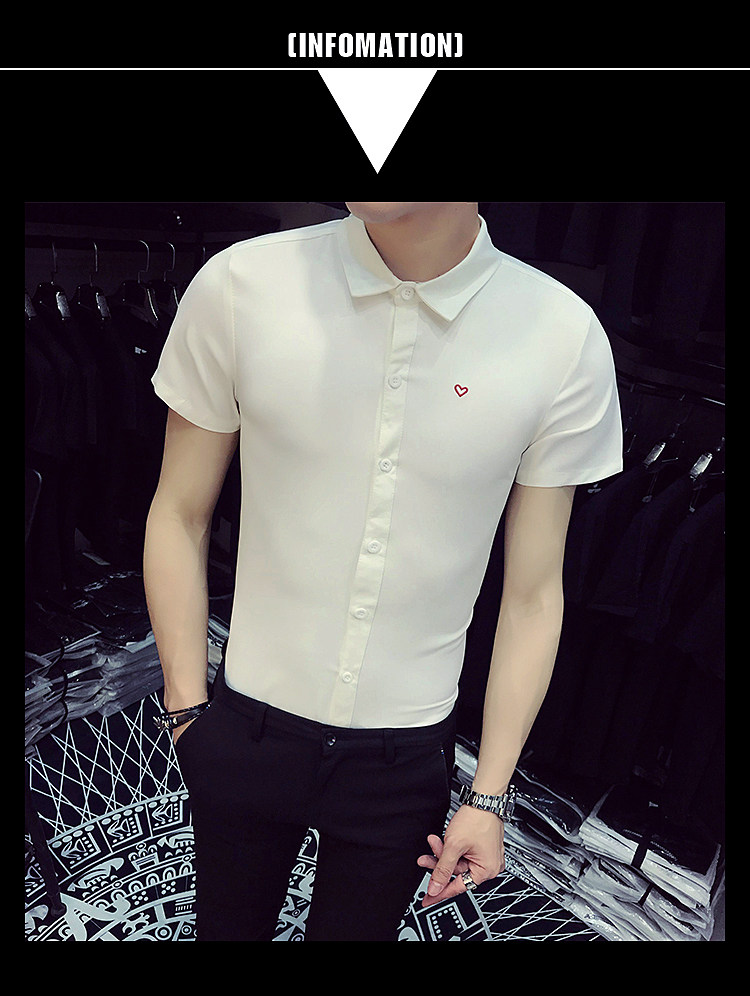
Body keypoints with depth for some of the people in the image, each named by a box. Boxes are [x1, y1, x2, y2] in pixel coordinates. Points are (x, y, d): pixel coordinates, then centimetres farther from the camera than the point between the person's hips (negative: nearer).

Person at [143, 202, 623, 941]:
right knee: (227, 926, 26)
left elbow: (533, 596, -6)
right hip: (248, 730, 1)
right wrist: (187, 710, -2)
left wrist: (490, 796, -1)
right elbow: (179, 517, -3)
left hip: (407, 752, 0)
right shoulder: (240, 285, -14)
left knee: (355, 927, 24)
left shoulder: (566, 339, -14)